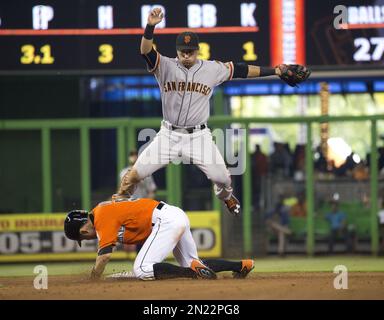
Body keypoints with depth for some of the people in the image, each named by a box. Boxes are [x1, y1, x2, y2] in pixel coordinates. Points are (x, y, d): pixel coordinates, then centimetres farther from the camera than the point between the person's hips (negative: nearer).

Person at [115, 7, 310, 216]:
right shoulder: (166, 66, -7)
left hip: (199, 136, 1)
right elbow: (146, 52, -23)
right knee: (135, 174, -9)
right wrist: (150, 26, -41)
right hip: (169, 135, -1)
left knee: (221, 177, -2)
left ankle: (225, 196, 35)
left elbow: (242, 70, 5)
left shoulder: (212, 69, 0)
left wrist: (277, 71, 4)